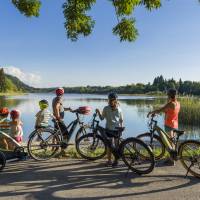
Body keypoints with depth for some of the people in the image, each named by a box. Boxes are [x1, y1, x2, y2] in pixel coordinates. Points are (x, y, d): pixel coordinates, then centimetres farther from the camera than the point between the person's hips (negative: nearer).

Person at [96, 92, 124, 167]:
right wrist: (99, 112, -18)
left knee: (117, 145, 7)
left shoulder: (119, 109, 0)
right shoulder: (106, 108, -3)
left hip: (117, 129, 0)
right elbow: (102, 118, -2)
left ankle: (115, 160, 20)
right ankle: (109, 160, 15)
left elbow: (121, 120, 7)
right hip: (109, 129, 0)